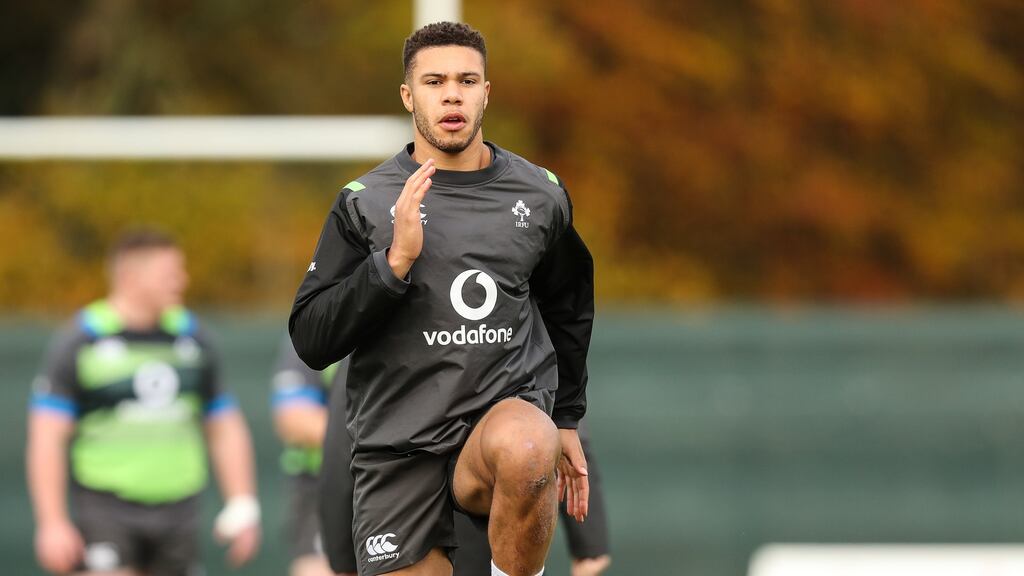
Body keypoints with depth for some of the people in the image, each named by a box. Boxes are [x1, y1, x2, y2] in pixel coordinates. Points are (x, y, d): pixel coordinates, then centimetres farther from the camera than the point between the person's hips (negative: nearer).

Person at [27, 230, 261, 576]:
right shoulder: (79, 343, -5)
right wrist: (52, 524, -14)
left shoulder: (191, 337, 9)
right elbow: (46, 440, -7)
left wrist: (243, 509, 8)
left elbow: (225, 430, 16)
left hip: (178, 513, 5)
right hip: (107, 513, -5)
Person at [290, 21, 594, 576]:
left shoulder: (542, 195, 8)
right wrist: (395, 260, -17)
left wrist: (565, 422, 25)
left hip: (509, 411, 0)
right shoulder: (364, 202, 2)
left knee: (523, 448, -36)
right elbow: (311, 342, -5)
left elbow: (569, 311, 25)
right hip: (399, 446, 1)